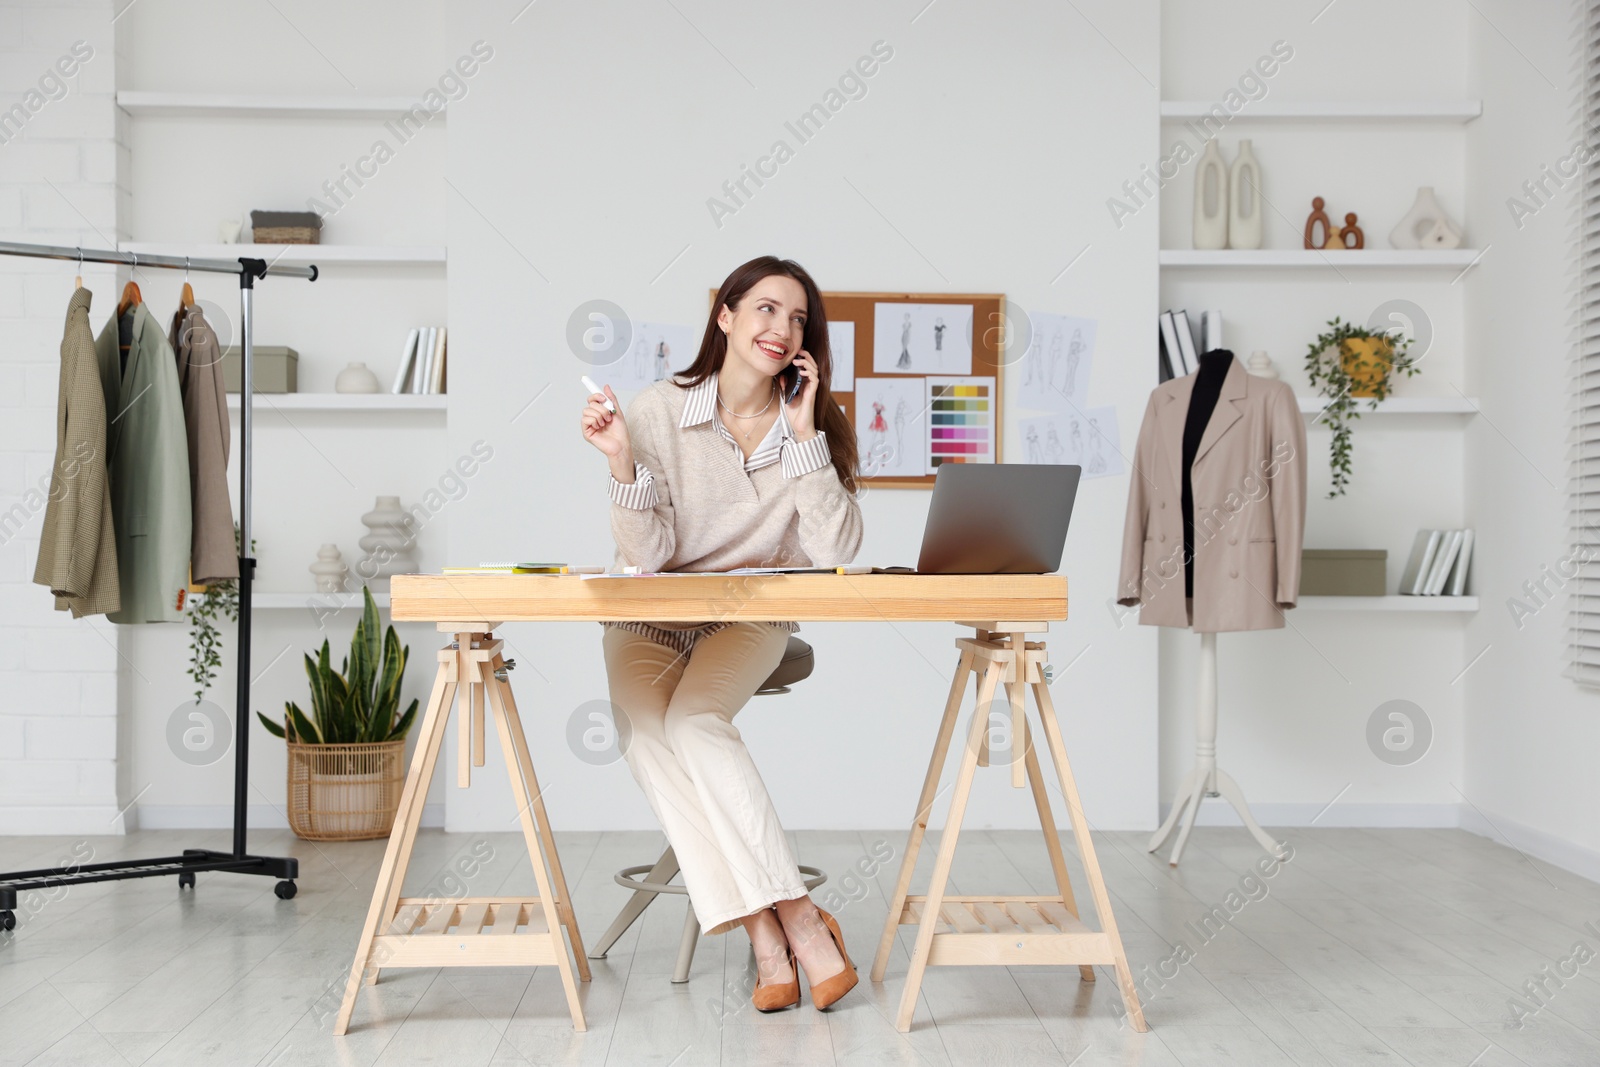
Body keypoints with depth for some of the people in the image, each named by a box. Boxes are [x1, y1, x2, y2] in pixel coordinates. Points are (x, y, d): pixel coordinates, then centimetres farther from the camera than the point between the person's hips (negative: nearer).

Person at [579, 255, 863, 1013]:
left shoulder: (816, 426, 0)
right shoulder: (659, 410, -6)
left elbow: (837, 552, -13)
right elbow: (648, 556, -11)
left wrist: (803, 436, -16)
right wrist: (623, 463, -26)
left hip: (753, 618, 0)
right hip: (651, 618, 0)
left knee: (692, 718, -30)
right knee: (644, 729, -30)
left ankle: (768, 924, -25)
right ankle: (793, 925, -30)